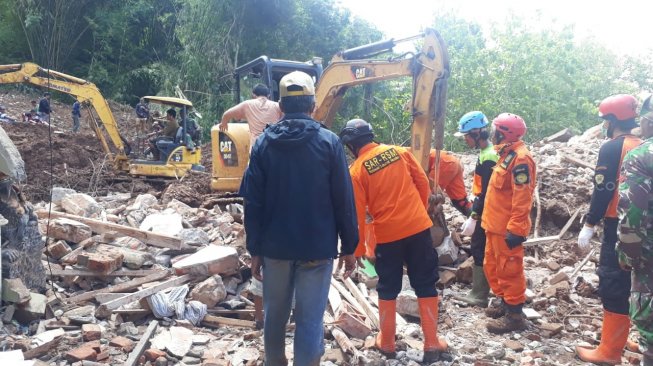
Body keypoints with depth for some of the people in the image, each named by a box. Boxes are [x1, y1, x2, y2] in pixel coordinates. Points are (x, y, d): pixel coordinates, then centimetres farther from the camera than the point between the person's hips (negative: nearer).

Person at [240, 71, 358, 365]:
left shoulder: (263, 143, 0)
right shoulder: (329, 142, -6)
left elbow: (253, 203, -1)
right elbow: (344, 201, -6)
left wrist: (255, 249, 6)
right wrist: (349, 247, 2)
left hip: (275, 247, 3)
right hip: (317, 247, -3)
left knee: (275, 314, 19)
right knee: (309, 320, 3)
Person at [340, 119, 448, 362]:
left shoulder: (357, 170, -6)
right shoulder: (400, 152, 3)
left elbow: (357, 214, -6)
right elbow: (423, 183, 7)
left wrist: (359, 249, 2)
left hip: (388, 235, -2)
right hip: (419, 227, 2)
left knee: (388, 290, 15)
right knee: (426, 286, 10)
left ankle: (387, 342, 24)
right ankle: (431, 344, 14)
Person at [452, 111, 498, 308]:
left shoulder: (488, 158, -21)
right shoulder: (487, 152, 11)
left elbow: (486, 193, -23)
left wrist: (473, 217, -20)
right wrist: (474, 212, 20)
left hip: (484, 215, -10)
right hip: (484, 213, 10)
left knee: (480, 252, -3)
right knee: (480, 251, 16)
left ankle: (479, 296, 5)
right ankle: (479, 292, 27)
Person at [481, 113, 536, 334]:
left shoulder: (520, 158, -19)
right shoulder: (507, 154, 14)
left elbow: (522, 198, -24)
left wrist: (515, 229, -25)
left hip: (507, 228, -10)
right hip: (496, 225, 10)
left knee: (509, 270, -1)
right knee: (492, 266, 18)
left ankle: (514, 314, 8)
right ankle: (503, 302, 32)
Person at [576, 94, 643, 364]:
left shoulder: (612, 148, -11)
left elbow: (603, 190, -16)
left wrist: (589, 225, -12)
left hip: (619, 227, -8)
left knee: (613, 286, -3)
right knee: (630, 283, 16)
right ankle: (617, 337, 27)